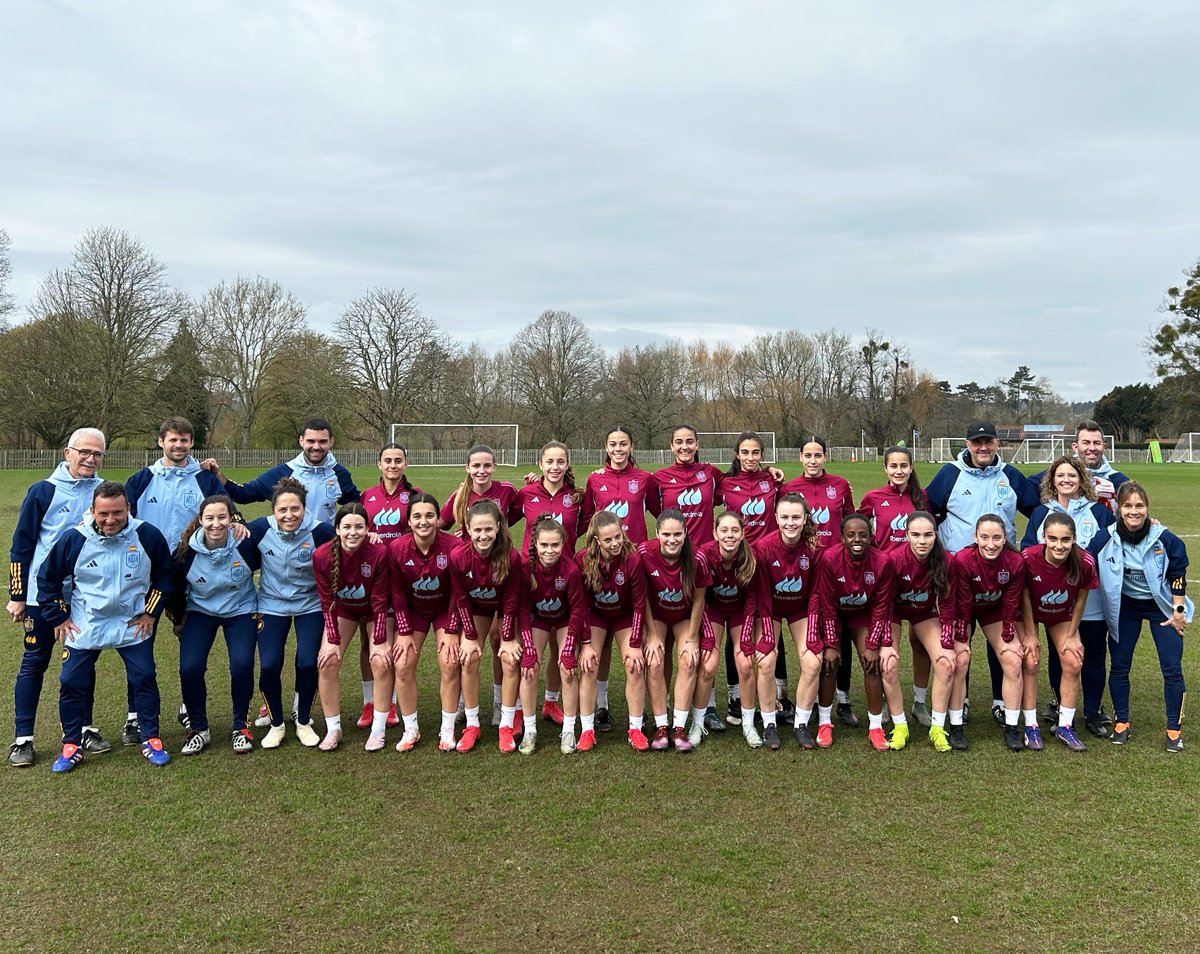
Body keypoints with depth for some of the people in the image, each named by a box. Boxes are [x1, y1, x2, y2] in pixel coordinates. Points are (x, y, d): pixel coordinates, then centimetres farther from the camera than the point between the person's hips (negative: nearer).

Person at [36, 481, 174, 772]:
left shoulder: (147, 536, -13)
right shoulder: (74, 539, -13)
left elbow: (165, 574, 2)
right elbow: (47, 578, 2)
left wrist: (151, 612, 0)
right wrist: (58, 617, 2)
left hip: (133, 625, 0)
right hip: (84, 626, 1)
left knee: (144, 679, -1)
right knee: (72, 682, 2)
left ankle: (151, 740, 15)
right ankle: (71, 746, 20)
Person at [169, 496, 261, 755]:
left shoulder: (246, 544, -22)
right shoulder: (187, 550, -18)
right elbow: (176, 587, -1)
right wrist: (178, 620, 9)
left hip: (241, 611, -1)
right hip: (200, 612, 1)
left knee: (241, 665, -20)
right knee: (189, 668, -15)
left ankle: (240, 727, 3)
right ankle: (199, 729, 8)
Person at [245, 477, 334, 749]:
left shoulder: (320, 532, -20)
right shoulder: (261, 529, -16)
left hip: (310, 605, -1)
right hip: (272, 605, 1)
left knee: (307, 664, -9)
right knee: (269, 666, -8)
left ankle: (303, 721, 17)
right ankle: (276, 724, 17)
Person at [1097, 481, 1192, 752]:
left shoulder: (1165, 538, -19)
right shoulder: (1107, 537, -18)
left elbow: (1177, 576, -8)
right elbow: (1094, 569, -5)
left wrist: (1178, 611, -6)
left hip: (1161, 606, -1)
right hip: (1124, 607, 1)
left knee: (1172, 668, -1)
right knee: (1119, 666, 4)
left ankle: (1174, 729, 13)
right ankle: (1121, 722, 18)